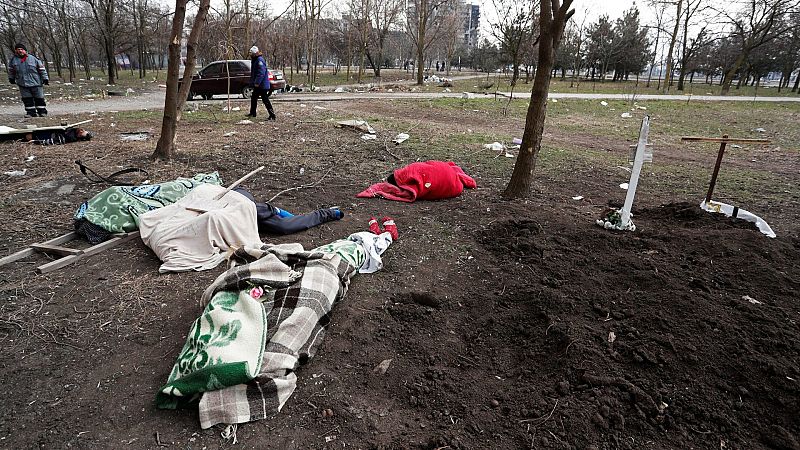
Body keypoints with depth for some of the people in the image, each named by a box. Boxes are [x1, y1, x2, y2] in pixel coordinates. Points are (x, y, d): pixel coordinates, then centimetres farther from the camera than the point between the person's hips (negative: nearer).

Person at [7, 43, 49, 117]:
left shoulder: (33, 58, -3)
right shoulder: (13, 60, 5)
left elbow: (42, 68, 2)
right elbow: (11, 70, 21)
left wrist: (45, 78, -1)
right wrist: (11, 78, 26)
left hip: (35, 83, -3)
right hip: (23, 84, 3)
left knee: (39, 98, 2)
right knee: (27, 99, 4)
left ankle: (42, 112, 12)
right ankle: (31, 112, 10)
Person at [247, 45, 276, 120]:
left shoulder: (260, 60, -17)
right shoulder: (255, 60, 16)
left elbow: (261, 73, -26)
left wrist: (257, 82, -27)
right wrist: (253, 82, 20)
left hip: (262, 85, -11)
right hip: (257, 85, 11)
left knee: (265, 100, -9)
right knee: (253, 98, 20)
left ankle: (272, 115, -7)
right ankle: (252, 113, 33)